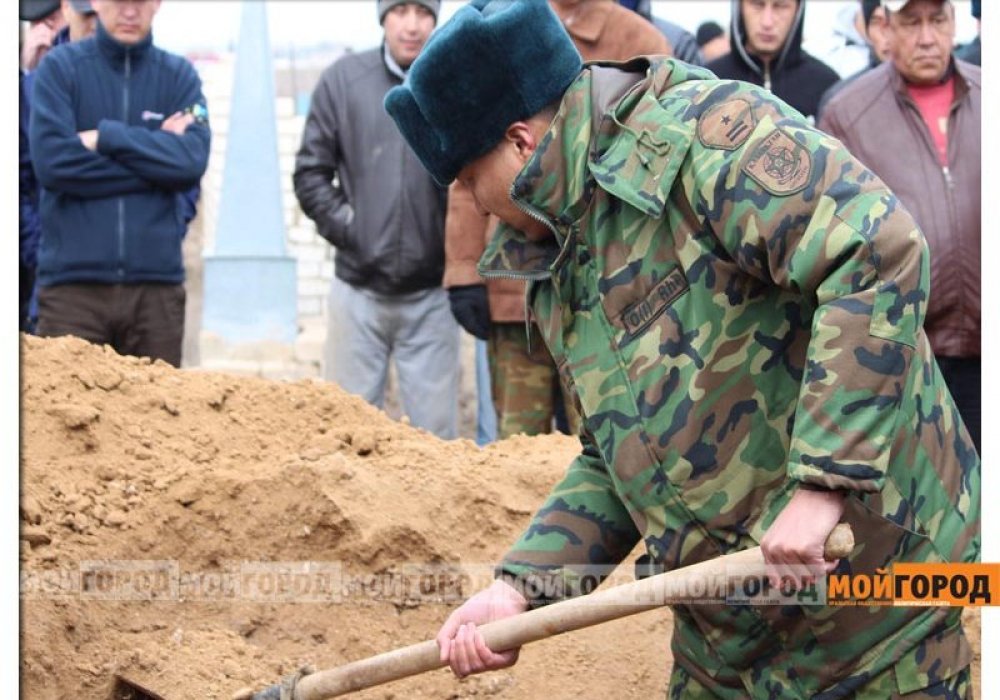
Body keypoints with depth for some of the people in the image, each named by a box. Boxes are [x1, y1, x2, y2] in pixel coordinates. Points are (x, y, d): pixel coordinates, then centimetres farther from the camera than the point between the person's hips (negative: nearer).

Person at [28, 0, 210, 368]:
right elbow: (50, 160, -10)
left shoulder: (179, 75, 9)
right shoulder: (61, 67, 3)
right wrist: (155, 154, -6)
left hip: (156, 281, 2)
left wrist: (106, 137, -9)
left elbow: (192, 161, -5)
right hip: (73, 280, -2)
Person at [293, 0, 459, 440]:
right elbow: (310, 173, 5)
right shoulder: (344, 80, 1)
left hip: (430, 293, -1)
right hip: (358, 289, 1)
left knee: (436, 432, 5)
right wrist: (348, 229, -4)